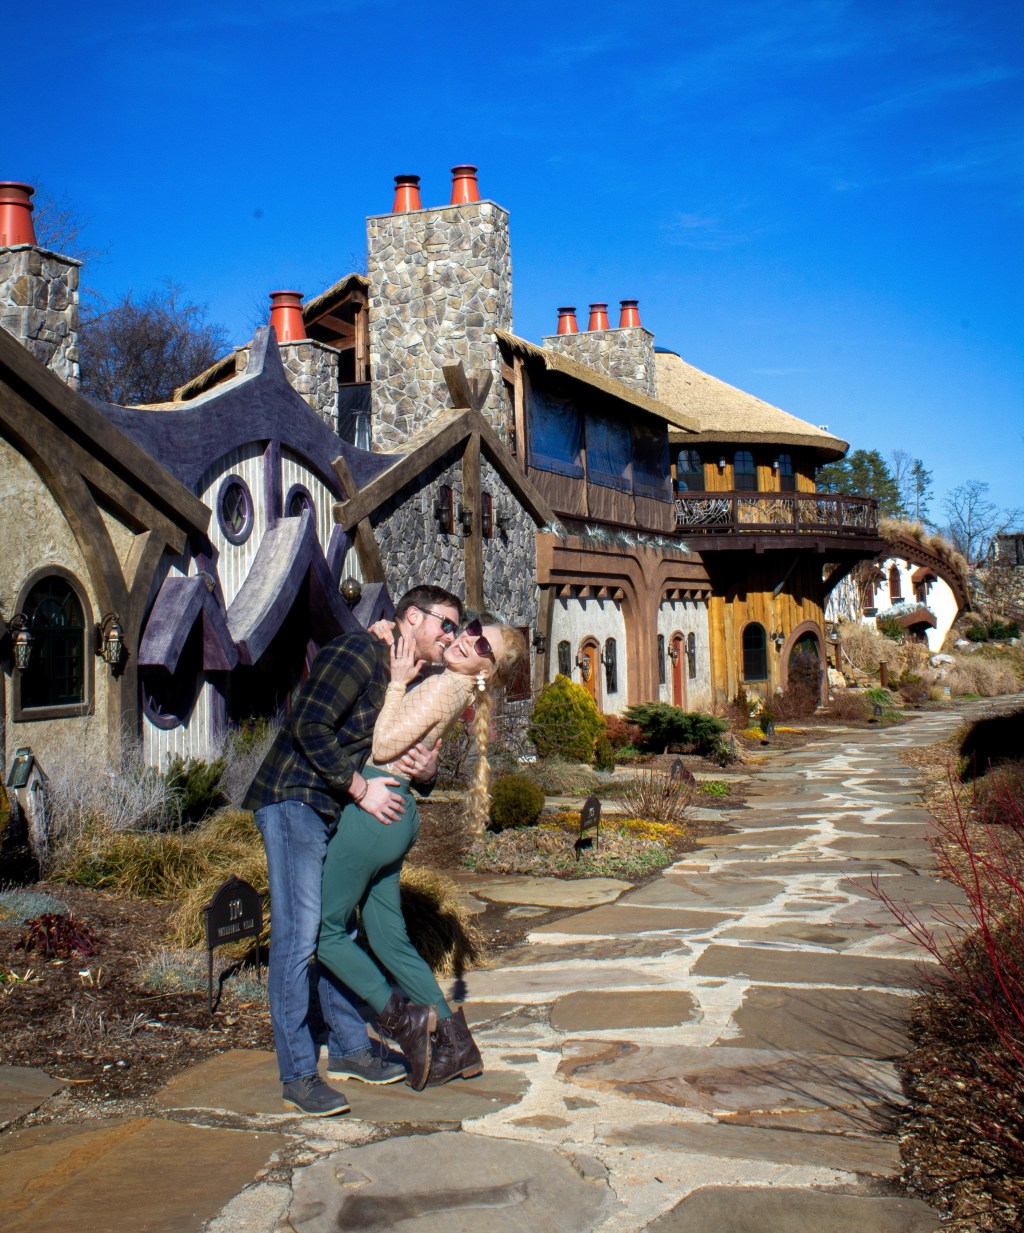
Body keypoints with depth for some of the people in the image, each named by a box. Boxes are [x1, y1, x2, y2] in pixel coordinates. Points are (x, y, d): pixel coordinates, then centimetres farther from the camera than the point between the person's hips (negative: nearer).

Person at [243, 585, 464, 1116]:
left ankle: (349, 1049, 25)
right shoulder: (360, 653, -14)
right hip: (294, 801, -9)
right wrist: (361, 788, -21)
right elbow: (309, 726, -23)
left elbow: (403, 765, 17)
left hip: (336, 813, 9)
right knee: (299, 936, -9)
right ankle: (297, 1076, -3)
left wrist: (425, 770, -7)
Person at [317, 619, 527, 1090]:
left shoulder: (442, 687, -15)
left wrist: (397, 682, -13)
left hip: (374, 809, -9)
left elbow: (384, 746, -18)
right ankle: (455, 1043, 19)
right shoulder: (450, 686, 12)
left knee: (324, 928, 3)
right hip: (396, 811, 9)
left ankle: (401, 1017, 3)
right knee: (389, 938, 14)